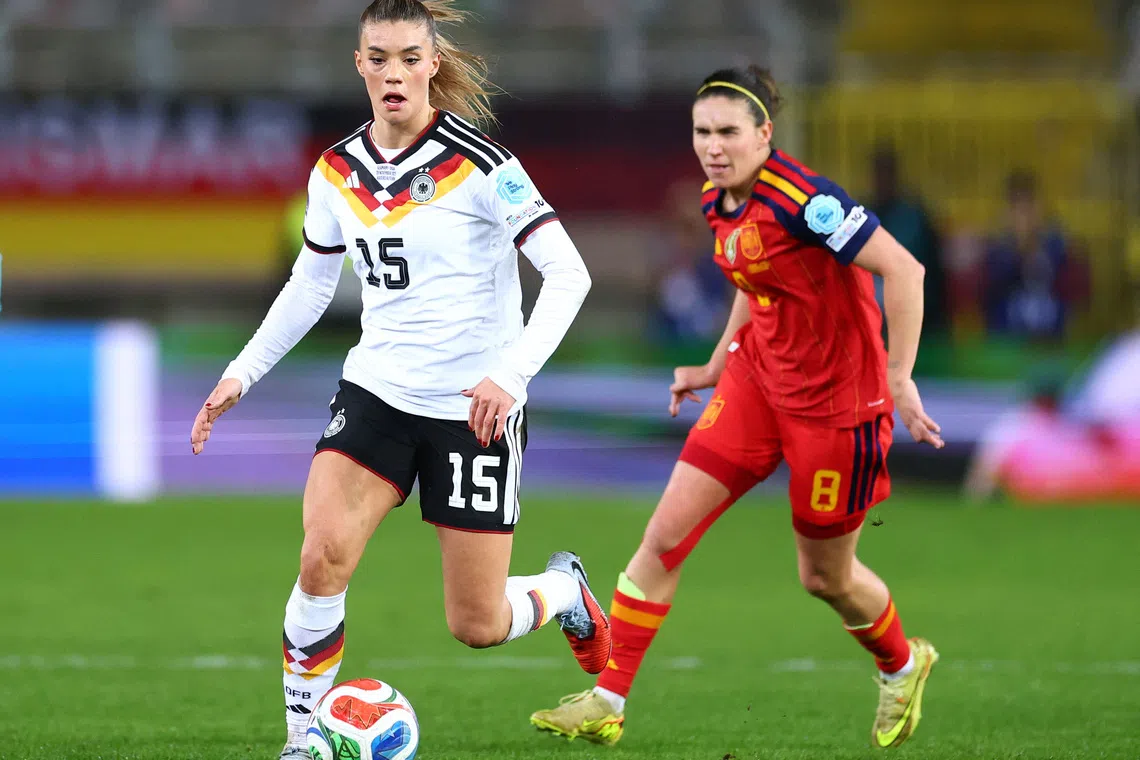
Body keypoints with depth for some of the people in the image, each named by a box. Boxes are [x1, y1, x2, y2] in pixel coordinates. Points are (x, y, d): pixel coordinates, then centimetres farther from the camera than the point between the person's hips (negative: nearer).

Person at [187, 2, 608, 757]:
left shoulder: (479, 165, -14)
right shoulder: (337, 172, 2)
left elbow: (568, 274, -16)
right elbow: (310, 286, 18)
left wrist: (510, 374, -27)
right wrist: (242, 374, 11)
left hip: (475, 409, -4)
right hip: (377, 391, 4)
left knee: (477, 626, 1)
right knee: (322, 557, -21)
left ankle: (564, 592, 37)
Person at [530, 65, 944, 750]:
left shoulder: (799, 197, -24)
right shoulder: (720, 200, 1)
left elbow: (903, 270, -25)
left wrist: (900, 380, -25)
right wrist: (716, 367, 23)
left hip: (834, 398, -7)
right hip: (758, 378, 7)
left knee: (825, 577, 9)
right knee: (666, 533, -3)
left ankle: (903, 667, 41)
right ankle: (607, 704, 2)